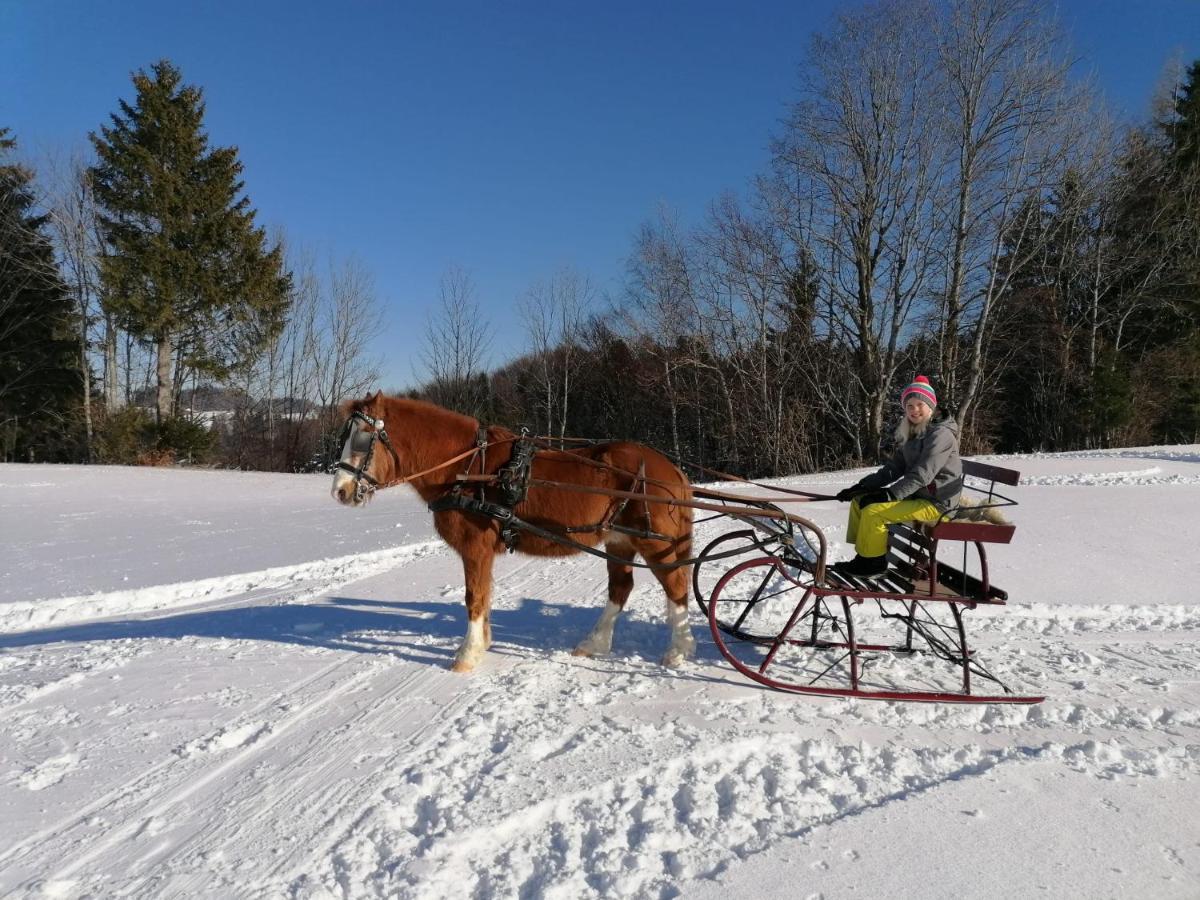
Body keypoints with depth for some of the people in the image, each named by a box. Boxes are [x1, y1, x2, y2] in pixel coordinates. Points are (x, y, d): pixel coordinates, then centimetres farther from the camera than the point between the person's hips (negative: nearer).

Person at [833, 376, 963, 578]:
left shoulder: (941, 433, -18)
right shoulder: (912, 433, 11)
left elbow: (922, 474, -25)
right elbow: (895, 467, 9)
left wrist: (890, 495, -28)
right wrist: (863, 486, -2)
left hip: (935, 502, -9)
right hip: (916, 494, 9)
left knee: (874, 511, -23)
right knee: (859, 500, 4)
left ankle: (872, 564, -6)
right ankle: (863, 556, 10)